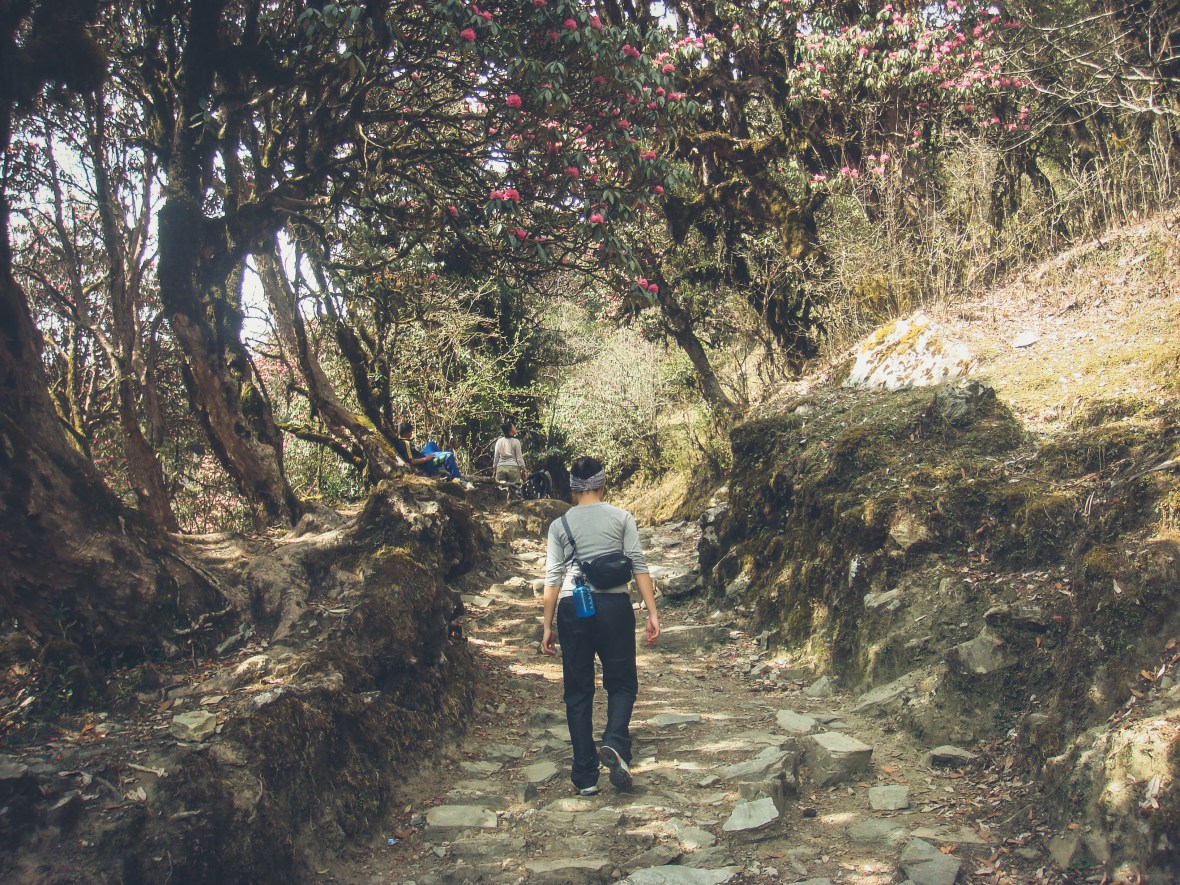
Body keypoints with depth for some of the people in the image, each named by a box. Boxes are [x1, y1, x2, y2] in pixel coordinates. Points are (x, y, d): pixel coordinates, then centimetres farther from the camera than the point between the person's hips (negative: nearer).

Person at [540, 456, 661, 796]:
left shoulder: (559, 525, 6)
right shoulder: (622, 517, 4)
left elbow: (553, 577, 4)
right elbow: (638, 566, -1)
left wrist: (547, 627, 9)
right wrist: (652, 612, 0)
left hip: (572, 608, 1)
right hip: (614, 605, -1)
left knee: (578, 692, 9)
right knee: (622, 683, 13)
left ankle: (585, 777, 10)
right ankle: (614, 743, -15)